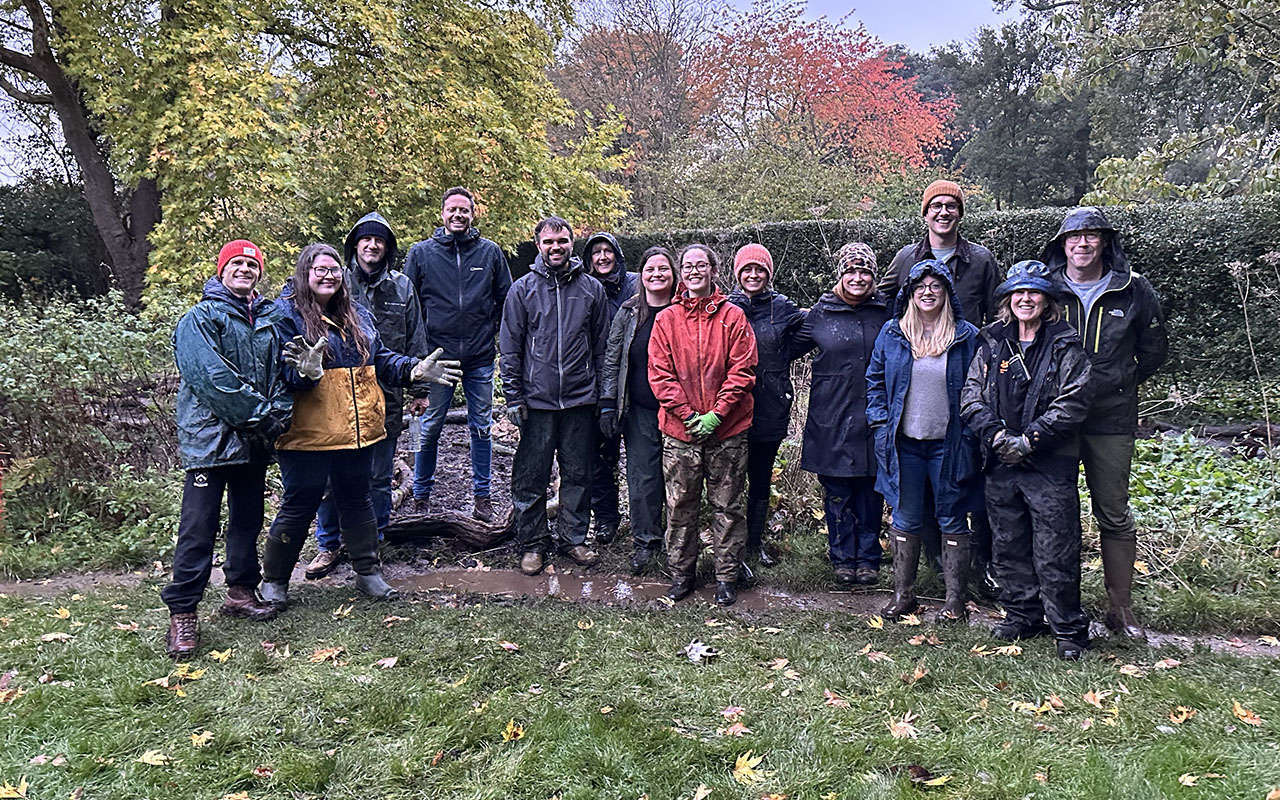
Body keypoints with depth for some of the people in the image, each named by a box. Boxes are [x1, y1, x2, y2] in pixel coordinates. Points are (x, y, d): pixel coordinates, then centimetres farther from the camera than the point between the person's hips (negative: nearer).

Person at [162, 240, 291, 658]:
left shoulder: (271, 319, 14)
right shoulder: (201, 318, -4)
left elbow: (280, 370, 13)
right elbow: (212, 378, -15)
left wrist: (277, 413, -5)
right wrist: (259, 413, -16)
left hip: (255, 439, 6)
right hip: (210, 434, -6)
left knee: (248, 517, 15)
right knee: (199, 525, -5)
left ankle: (241, 590, 29)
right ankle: (182, 613, 2)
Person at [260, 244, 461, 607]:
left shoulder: (358, 315, 13)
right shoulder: (286, 314, -9)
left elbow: (381, 360, 15)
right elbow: (282, 370, -17)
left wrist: (417, 370, 0)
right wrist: (306, 372, -38)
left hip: (358, 428, 6)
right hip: (308, 432, -6)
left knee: (357, 499, 17)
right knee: (299, 505, 4)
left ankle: (368, 571, 29)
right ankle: (274, 580, 21)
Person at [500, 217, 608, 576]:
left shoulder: (591, 288, 6)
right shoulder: (523, 289, 2)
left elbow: (601, 345, 10)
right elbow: (510, 347, 2)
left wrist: (604, 395, 6)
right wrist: (513, 397, -4)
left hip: (580, 399, 1)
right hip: (536, 399, -1)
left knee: (577, 474, 10)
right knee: (531, 477, 4)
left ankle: (573, 537, 24)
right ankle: (532, 543, 18)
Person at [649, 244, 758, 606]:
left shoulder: (733, 316, 2)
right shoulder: (666, 319, 5)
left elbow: (742, 370, -4)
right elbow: (659, 373, 0)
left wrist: (717, 414, -13)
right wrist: (687, 414, -10)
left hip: (727, 429, -1)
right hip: (679, 430, 1)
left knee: (727, 505, 7)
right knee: (680, 506, 8)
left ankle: (727, 576, 19)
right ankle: (681, 572, 23)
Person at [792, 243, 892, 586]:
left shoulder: (888, 311, 4)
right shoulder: (820, 313, 2)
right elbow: (791, 348, 14)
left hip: (874, 417, 1)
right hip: (832, 419, -1)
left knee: (871, 490, 8)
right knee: (837, 491, 6)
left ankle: (868, 557, 22)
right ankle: (843, 557, 20)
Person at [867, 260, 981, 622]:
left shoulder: (967, 336, 0)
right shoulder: (891, 334, 4)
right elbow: (875, 381, 11)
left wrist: (970, 434, -5)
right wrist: (881, 423, 2)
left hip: (948, 443, -1)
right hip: (904, 443, 2)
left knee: (953, 521, 7)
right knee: (905, 520, 9)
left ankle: (955, 601, 17)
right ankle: (903, 595, 22)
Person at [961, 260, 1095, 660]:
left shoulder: (1065, 346, -2)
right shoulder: (992, 344, 10)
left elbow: (1074, 402, -9)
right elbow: (970, 394, 6)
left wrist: (1029, 440, -15)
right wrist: (995, 434, -9)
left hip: (1050, 465, -4)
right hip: (1001, 463, 5)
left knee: (1054, 553, -2)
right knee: (1008, 547, 13)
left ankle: (1069, 630, 12)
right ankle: (1022, 616, 29)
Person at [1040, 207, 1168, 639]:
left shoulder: (1133, 290, 1)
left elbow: (1154, 349, 13)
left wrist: (1119, 385, 8)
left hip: (1111, 421, 0)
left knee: (1114, 514, 7)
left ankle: (1121, 606, 19)